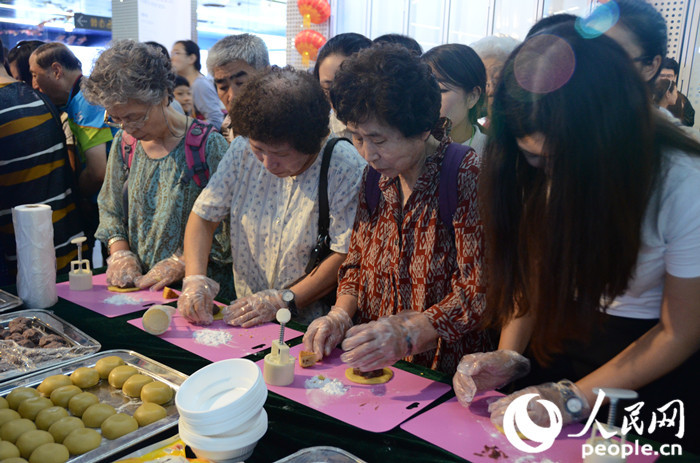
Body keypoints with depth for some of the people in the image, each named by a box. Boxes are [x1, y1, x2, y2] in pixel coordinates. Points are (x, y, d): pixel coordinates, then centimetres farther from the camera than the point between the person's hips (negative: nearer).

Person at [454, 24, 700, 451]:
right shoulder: (539, 168, -16)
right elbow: (532, 268, -2)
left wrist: (575, 399, -20)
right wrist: (510, 356, -16)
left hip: (652, 360, -3)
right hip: (561, 332, 3)